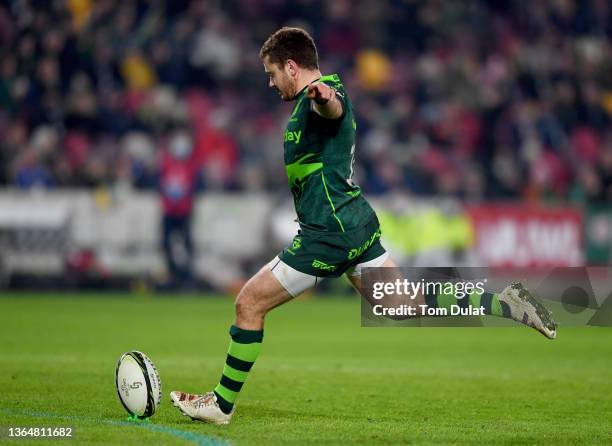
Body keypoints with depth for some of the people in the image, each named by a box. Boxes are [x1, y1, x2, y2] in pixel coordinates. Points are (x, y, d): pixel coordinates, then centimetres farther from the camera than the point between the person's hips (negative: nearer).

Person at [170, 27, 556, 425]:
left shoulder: (323, 94, -15)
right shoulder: (314, 97, 16)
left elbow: (335, 108, -41)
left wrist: (324, 95, -64)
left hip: (330, 231, -10)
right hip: (356, 224, 10)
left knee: (249, 303, -3)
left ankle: (222, 404, 3)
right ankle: (506, 304, 5)